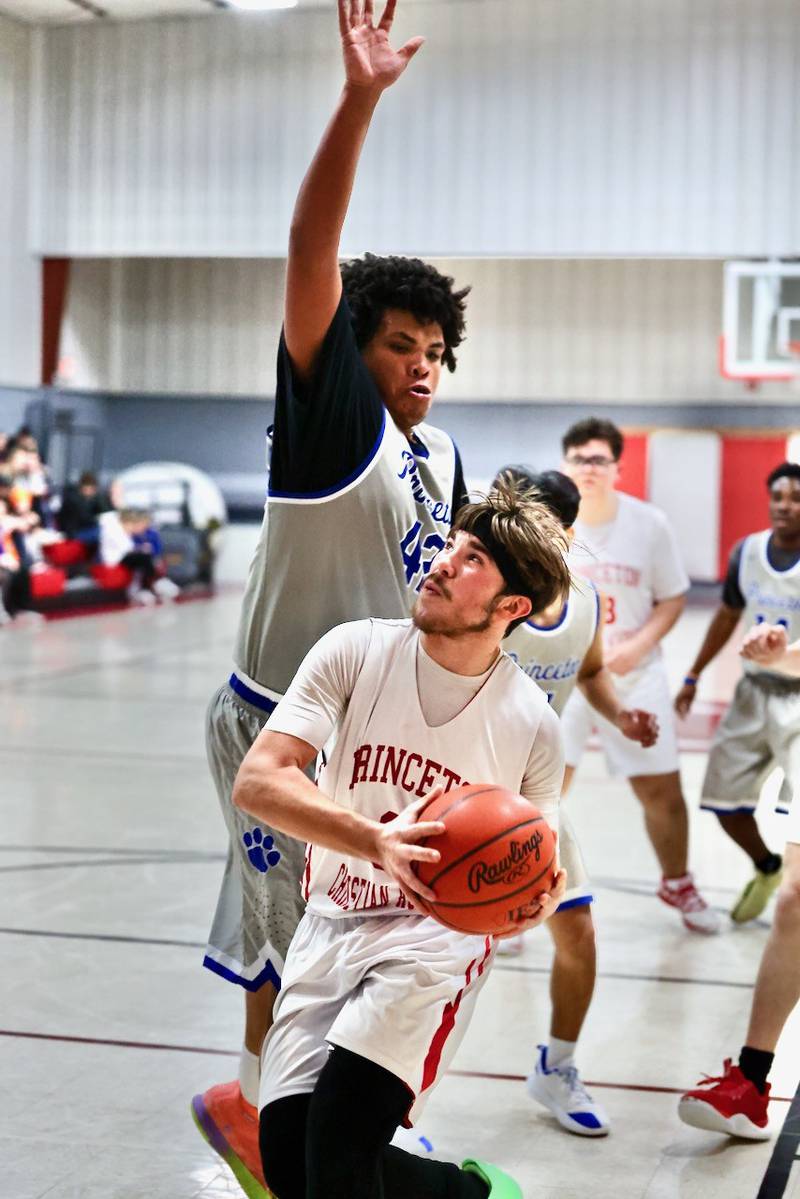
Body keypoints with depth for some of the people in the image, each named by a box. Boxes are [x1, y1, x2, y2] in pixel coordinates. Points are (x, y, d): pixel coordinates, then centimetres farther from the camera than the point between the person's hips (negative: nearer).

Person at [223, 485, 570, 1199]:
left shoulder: (533, 725, -6)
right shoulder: (358, 651, -7)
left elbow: (536, 863, 9)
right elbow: (256, 782, -16)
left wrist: (539, 898, -17)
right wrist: (375, 841, -31)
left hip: (441, 933, -2)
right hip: (332, 923, 3)